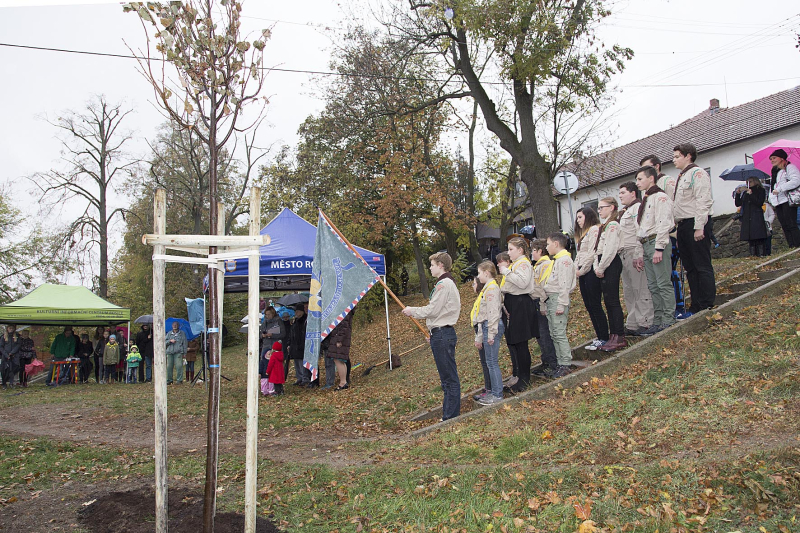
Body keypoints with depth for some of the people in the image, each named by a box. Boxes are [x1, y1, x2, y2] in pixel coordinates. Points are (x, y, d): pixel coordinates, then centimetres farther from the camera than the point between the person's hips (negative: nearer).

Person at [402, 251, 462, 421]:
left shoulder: (443, 284, -13)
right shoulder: (448, 283, 20)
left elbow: (432, 310, -17)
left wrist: (412, 311, -3)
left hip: (442, 334, -11)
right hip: (443, 333, 11)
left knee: (449, 377, -7)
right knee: (448, 377, 13)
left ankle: (450, 416, -4)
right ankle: (450, 415, 20)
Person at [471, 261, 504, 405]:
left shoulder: (492, 288, -12)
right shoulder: (486, 288, 20)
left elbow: (493, 313, -19)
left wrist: (491, 334, -20)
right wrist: (479, 337, 21)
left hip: (491, 328, -11)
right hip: (484, 327, 11)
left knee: (492, 362, -6)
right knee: (485, 361, 16)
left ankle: (497, 394, 0)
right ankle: (489, 390, 26)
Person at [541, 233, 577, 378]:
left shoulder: (565, 260, -12)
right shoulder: (556, 260, 18)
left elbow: (565, 284, -18)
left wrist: (562, 304, -21)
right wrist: (545, 303, 19)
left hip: (558, 299, -10)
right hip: (550, 299, 10)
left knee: (559, 333, -7)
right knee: (554, 334, 12)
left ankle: (566, 364, 0)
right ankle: (561, 362, 19)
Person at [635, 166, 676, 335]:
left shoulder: (660, 197, -5)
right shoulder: (646, 200, 22)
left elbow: (663, 224, -14)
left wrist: (659, 248, -20)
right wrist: (641, 254, 19)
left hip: (657, 242, -9)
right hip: (646, 244, 9)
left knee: (663, 283, -8)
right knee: (653, 286, 8)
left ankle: (668, 321, -5)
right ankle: (657, 322, 12)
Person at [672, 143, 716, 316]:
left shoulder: (697, 173, -6)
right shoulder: (681, 177, 22)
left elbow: (703, 201, -15)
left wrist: (699, 226, -21)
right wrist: (676, 225, 15)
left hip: (695, 224, -10)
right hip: (683, 225, 10)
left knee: (702, 266, -7)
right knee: (690, 268, 9)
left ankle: (707, 307, -4)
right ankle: (696, 306, 14)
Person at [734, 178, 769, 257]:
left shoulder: (760, 190, 5)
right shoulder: (745, 192, 17)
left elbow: (760, 203, -8)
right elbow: (738, 204, 13)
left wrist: (751, 195, -13)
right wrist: (737, 194, 1)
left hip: (757, 218, -4)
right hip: (747, 219, 4)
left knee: (759, 238, -11)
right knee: (750, 239, 1)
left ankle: (761, 254, -11)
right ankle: (752, 255, 2)